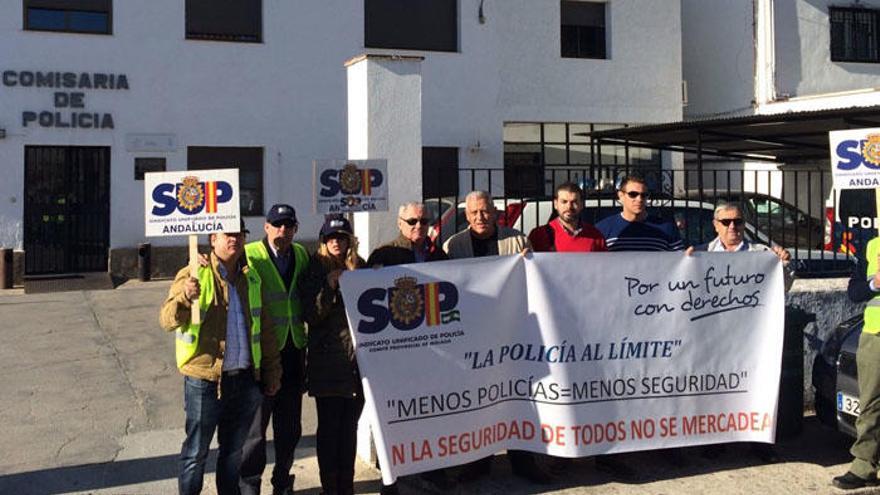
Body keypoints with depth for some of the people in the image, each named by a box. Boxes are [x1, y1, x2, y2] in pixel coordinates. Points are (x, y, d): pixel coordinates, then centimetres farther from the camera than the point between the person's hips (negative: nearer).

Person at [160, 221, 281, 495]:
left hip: (245, 379, 5)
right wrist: (184, 298, -37)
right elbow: (168, 320, -17)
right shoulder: (194, 275, -7)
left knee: (234, 451, 17)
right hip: (205, 380, -5)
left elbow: (263, 328, 15)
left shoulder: (250, 278, 10)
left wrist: (272, 370, 13)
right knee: (196, 451, 5)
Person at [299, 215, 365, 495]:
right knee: (328, 427, 0)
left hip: (357, 359, 3)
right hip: (327, 360, -3)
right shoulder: (314, 272, 1)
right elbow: (311, 316, -7)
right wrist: (329, 286, -17)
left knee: (349, 425, 8)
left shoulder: (360, 269, 10)